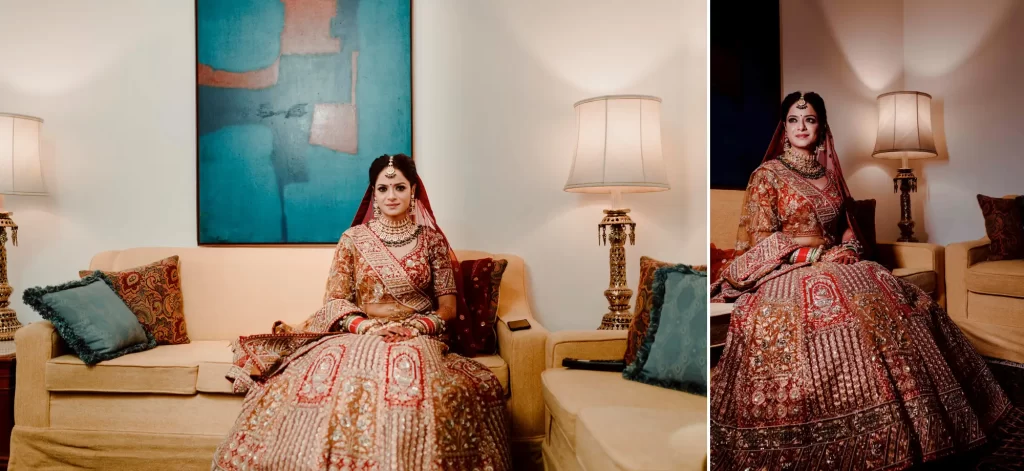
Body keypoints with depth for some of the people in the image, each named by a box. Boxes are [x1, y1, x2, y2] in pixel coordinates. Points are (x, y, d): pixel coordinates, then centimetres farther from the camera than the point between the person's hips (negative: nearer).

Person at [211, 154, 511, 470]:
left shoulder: (432, 239, 8)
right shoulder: (353, 238, 8)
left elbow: (448, 306, 6)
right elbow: (334, 300, 5)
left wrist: (414, 328, -12)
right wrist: (366, 326, -13)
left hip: (417, 337, -1)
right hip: (357, 334, 1)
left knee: (417, 391, -37)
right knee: (324, 382, -31)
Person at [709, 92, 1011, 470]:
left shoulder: (829, 173, 17)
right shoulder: (768, 174, -2)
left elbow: (848, 226, 22)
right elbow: (760, 238, -9)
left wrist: (848, 249, -1)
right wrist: (815, 255, -14)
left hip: (835, 264, 7)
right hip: (786, 271, -6)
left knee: (900, 299, -15)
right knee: (853, 309, -32)